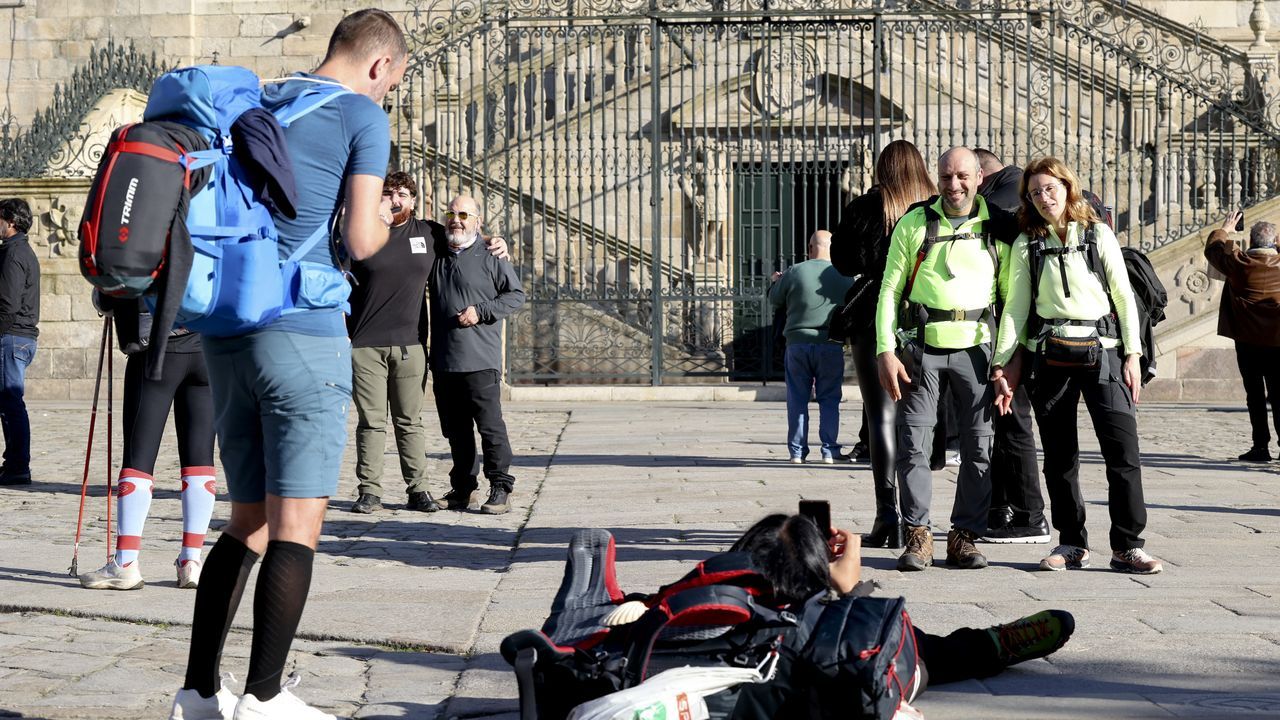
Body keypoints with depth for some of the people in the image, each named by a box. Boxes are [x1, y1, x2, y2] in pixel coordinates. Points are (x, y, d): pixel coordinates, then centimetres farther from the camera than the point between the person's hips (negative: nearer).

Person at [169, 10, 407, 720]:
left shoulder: (252, 106, 18)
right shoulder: (363, 116, -2)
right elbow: (360, 241, -9)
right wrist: (384, 221, 12)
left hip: (224, 334, 7)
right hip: (305, 335, -7)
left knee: (249, 521, 13)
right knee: (298, 526, -5)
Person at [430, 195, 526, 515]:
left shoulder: (490, 258, 0)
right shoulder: (437, 256, 16)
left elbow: (517, 294, -1)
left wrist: (481, 311, -11)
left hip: (480, 361, -6)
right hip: (443, 362, 6)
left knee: (490, 426, -7)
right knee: (455, 430, 11)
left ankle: (500, 489, -3)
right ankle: (462, 489, 19)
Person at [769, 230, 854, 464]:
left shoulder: (794, 273, -3)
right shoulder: (844, 276, 2)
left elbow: (775, 301, 9)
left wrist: (776, 282, 28)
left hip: (797, 343, 0)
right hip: (831, 346, 0)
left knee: (797, 399, 7)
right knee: (829, 400, 7)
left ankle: (797, 451, 7)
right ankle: (829, 450, 5)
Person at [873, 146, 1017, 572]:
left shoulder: (999, 229, 7)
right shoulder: (914, 224, 5)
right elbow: (889, 289, 4)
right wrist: (886, 351, -5)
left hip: (975, 347, 1)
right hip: (922, 346, -1)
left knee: (979, 447, 2)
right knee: (914, 443, -4)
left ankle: (965, 536, 12)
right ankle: (918, 537, 4)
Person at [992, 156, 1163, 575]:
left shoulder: (1098, 234, 7)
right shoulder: (1027, 244, 10)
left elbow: (1124, 296, 6)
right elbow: (1015, 306, 9)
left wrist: (1132, 355, -1)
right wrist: (1002, 363, 2)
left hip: (1101, 351, -1)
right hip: (1049, 355, 1)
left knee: (1123, 446, -11)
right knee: (1059, 454, 3)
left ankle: (1127, 546, -7)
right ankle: (1072, 543, 12)